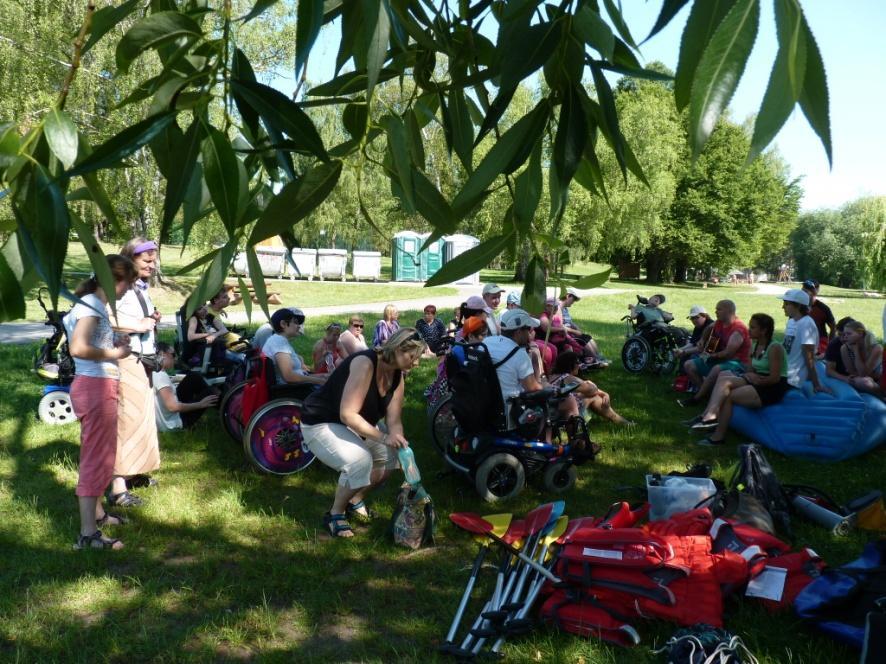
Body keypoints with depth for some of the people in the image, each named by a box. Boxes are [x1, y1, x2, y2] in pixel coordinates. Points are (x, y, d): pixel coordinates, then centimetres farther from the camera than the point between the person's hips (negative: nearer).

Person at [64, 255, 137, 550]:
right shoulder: (91, 306, -16)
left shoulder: (93, 304, 13)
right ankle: (88, 534, -1)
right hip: (95, 387, -10)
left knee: (100, 455, 23)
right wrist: (114, 353, -18)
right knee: (96, 459, -6)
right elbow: (78, 348, -29)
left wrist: (114, 341, 6)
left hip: (98, 387, 10)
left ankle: (96, 513, 38)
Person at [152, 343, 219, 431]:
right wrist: (200, 404, -19)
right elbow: (172, 407, -29)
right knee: (208, 392, -2)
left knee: (194, 377, 9)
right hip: (172, 426, -9)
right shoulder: (160, 376, -24)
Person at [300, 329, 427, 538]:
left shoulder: (397, 375, -4)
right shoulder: (365, 363, -30)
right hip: (320, 424, -9)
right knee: (360, 461, -30)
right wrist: (383, 437, -38)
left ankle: (355, 500, 18)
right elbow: (348, 414, -34)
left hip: (354, 425, 9)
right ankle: (335, 514, -7)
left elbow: (394, 420, -6)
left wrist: (398, 441, -24)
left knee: (392, 455, 0)